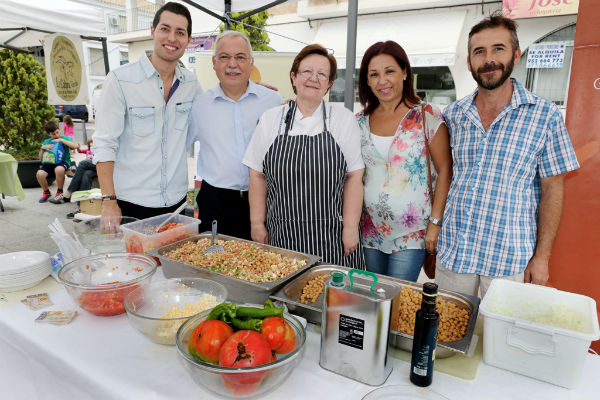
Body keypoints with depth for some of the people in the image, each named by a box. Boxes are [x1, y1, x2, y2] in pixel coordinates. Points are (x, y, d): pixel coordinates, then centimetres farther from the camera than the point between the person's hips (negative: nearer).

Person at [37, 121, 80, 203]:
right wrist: (43, 148, -1)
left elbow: (75, 146, -14)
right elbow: (40, 158, 17)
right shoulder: (46, 141, 19)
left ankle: (60, 191, -14)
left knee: (59, 170, -40)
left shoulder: (64, 138, 9)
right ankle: (46, 192, 3)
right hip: (49, 163, 4)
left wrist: (61, 140, -8)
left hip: (63, 162, -3)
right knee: (39, 174, -28)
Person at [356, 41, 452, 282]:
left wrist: (435, 222, -11)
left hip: (411, 234, -4)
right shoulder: (360, 121, 5)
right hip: (370, 230, 4)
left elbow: (445, 171, -6)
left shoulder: (427, 117, -6)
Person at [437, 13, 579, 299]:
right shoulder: (453, 114, 2)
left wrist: (542, 256, -6)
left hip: (510, 261, -2)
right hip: (452, 253, 3)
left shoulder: (545, 115, -5)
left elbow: (552, 190, -3)